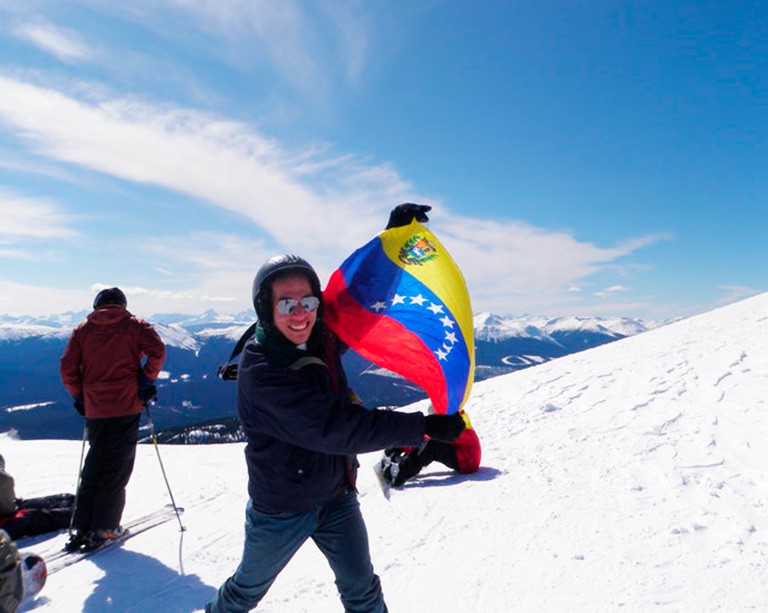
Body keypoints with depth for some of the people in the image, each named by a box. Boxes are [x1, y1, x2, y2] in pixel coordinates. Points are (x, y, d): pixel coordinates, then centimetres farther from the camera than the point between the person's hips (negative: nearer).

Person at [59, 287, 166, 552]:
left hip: (95, 409, 3)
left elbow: (68, 367, 2)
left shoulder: (82, 330, 9)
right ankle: (103, 528, 8)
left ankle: (81, 527, 17)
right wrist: (147, 380, -4)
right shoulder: (134, 325, 2)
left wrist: (78, 395, 12)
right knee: (117, 468, 5)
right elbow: (157, 350, -13)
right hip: (126, 406, -3)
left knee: (94, 465, 16)